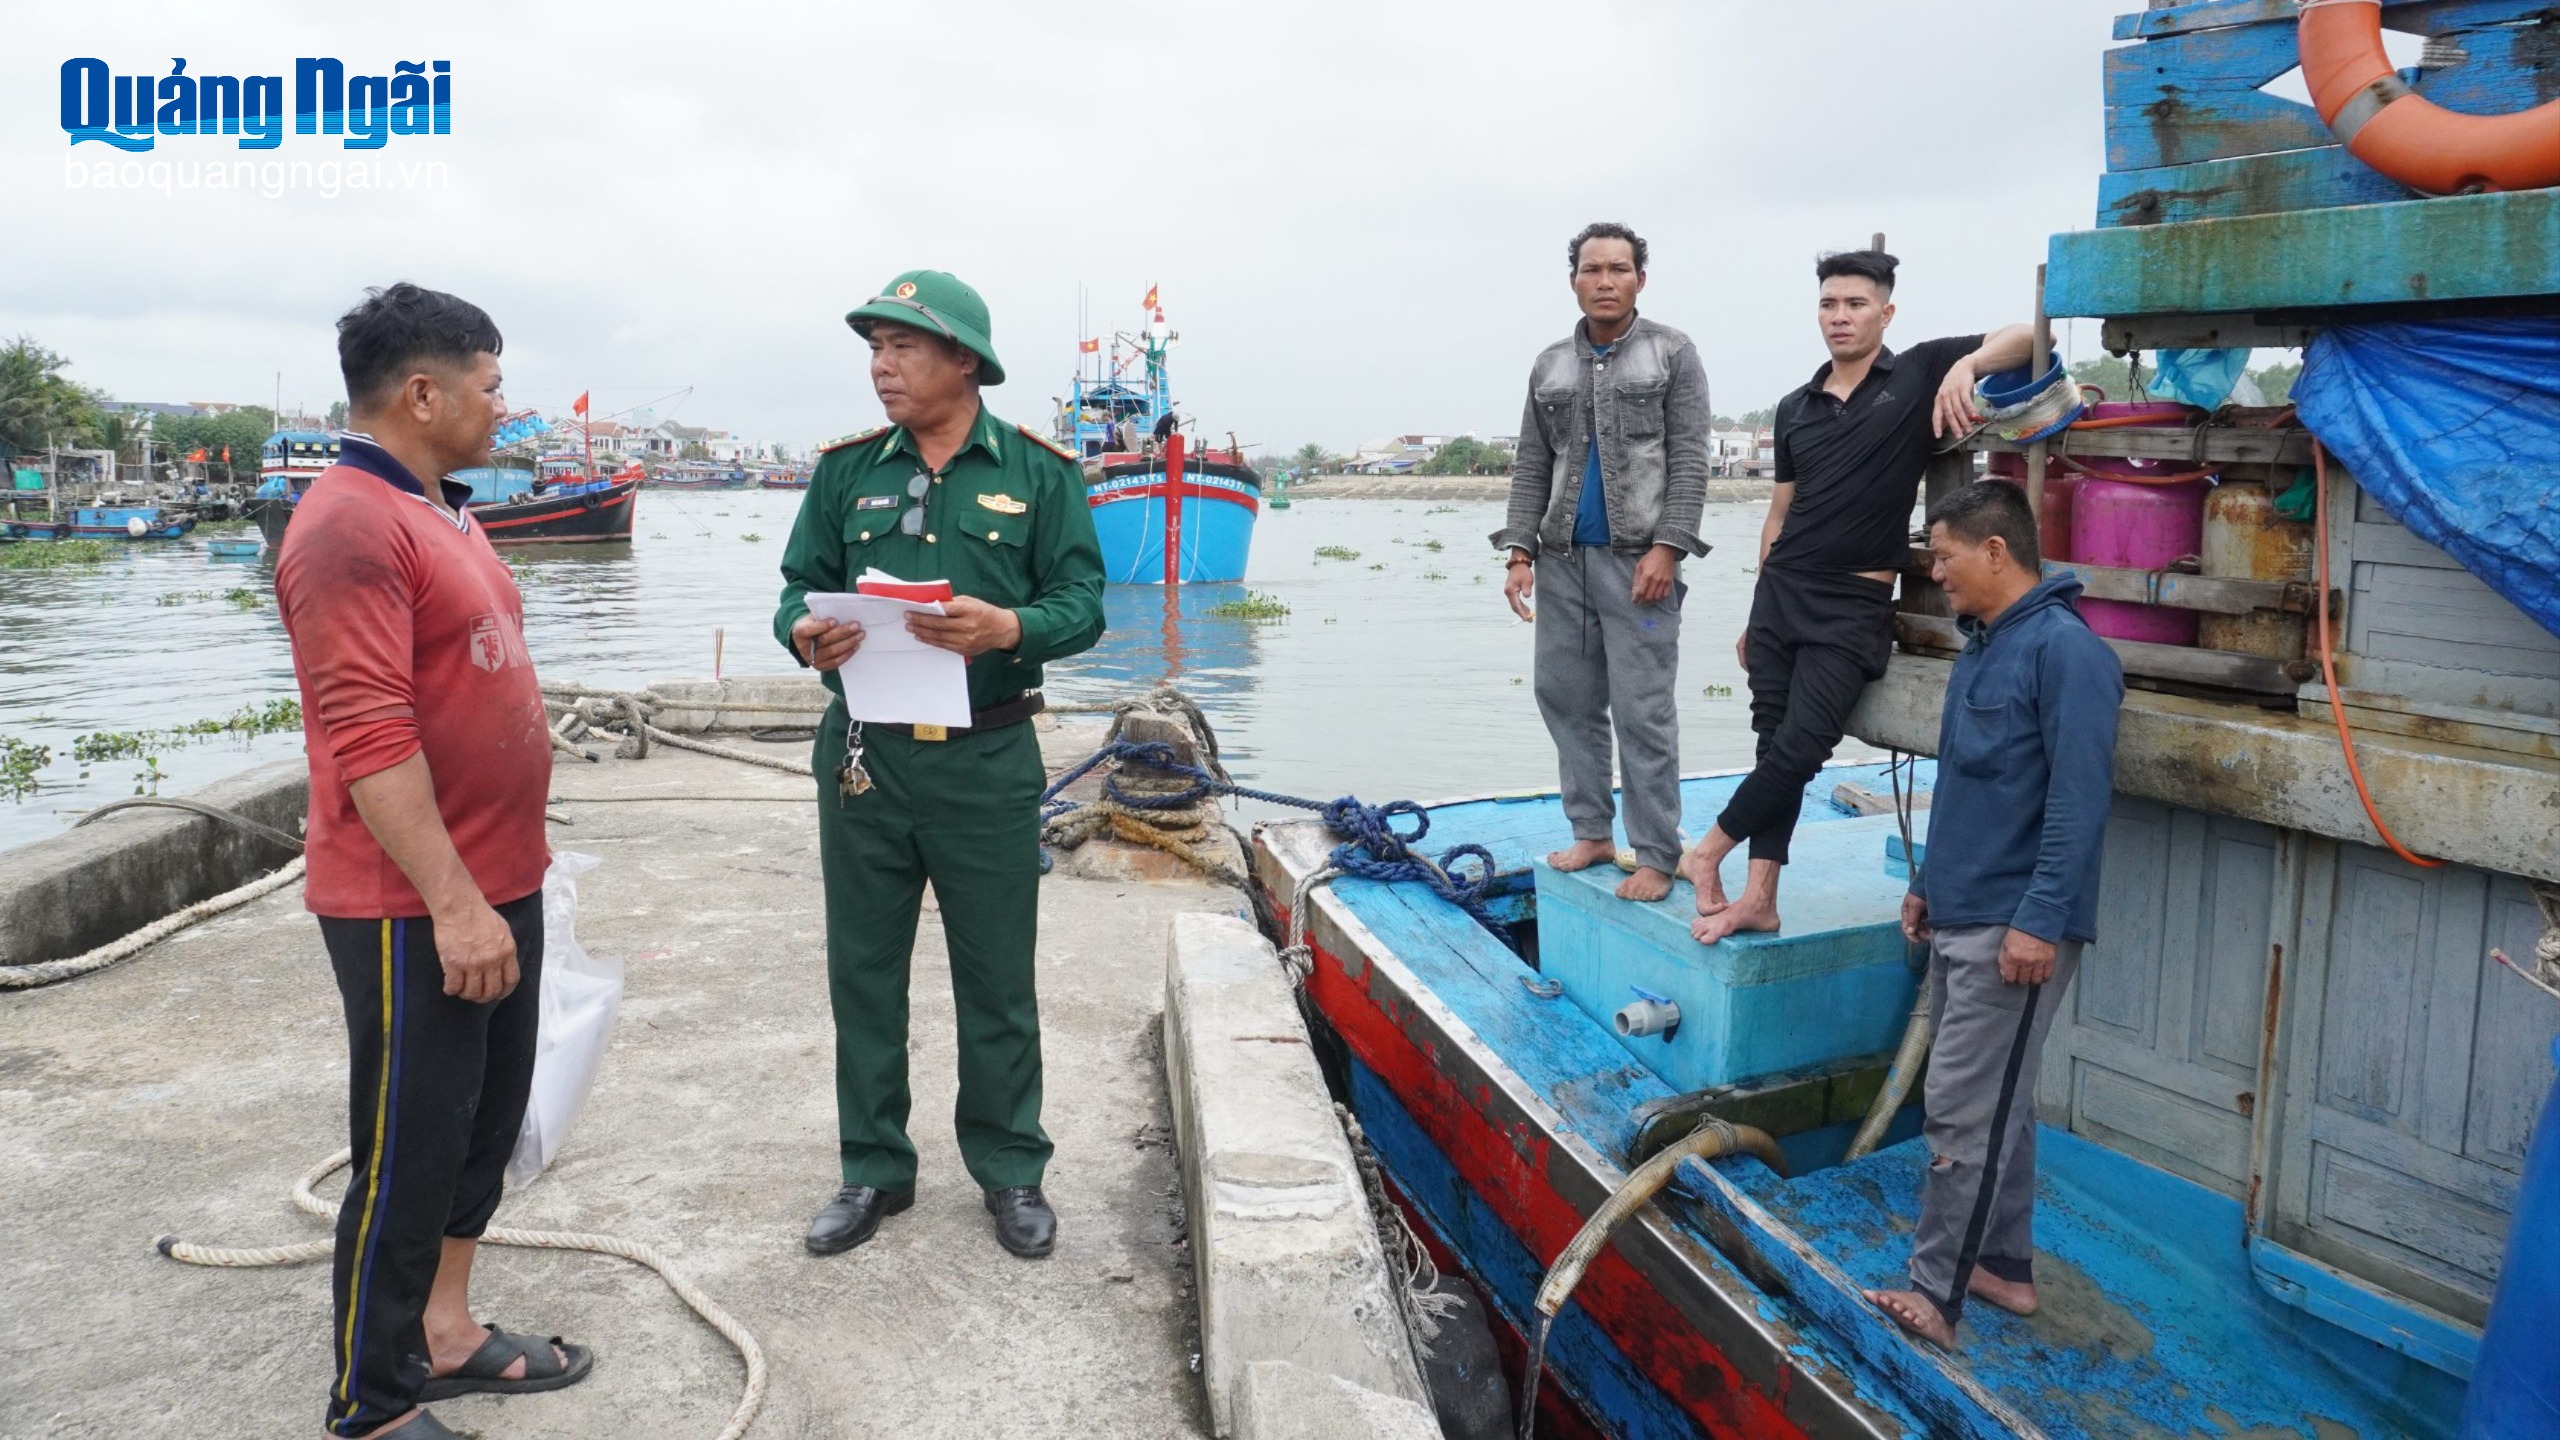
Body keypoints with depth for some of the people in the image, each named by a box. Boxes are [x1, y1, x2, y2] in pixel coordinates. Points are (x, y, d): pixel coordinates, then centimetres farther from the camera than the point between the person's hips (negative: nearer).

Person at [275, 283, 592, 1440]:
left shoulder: (438, 511, 13)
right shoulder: (351, 526, -19)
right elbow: (370, 739, -25)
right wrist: (452, 904, -25)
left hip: (499, 883, 10)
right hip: (415, 909, -10)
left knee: (487, 1124, 19)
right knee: (408, 1156, 2)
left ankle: (443, 1335, 34)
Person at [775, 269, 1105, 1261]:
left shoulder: (1038, 471, 0)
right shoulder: (845, 470, 8)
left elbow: (1082, 603, -4)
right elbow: (801, 583, 8)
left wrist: (1009, 627, -24)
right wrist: (803, 634, -15)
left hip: (987, 763, -2)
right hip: (865, 757, 3)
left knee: (997, 977, 8)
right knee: (862, 972, 11)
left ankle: (1011, 1169, 26)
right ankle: (874, 1170, 29)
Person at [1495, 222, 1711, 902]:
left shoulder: (1671, 354, 4)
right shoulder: (1550, 366, 15)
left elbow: (1689, 461, -3)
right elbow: (1531, 468, 14)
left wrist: (1666, 548, -13)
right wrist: (1520, 551, 4)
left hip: (1637, 560, -5)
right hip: (1562, 561, 5)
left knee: (1643, 711, -7)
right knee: (1567, 699, 6)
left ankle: (1656, 855, -1)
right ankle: (1591, 832, 18)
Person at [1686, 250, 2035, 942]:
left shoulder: (1920, 373, 1)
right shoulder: (1795, 407, 12)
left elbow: (2026, 337, -7)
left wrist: (1965, 365, -27)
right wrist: (1754, 616, 17)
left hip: (1855, 605, -4)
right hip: (1781, 592, 4)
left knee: (1800, 748, -11)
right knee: (1774, 744, 4)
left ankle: (1708, 853, 9)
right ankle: (1759, 898, 10)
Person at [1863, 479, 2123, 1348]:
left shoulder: (2064, 649, -16)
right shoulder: (1981, 646, 14)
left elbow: (2079, 798, -21)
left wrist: (2040, 919, -23)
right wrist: (1929, 883, 22)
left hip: (2012, 932, -9)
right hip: (1958, 919, 10)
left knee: (1964, 1113, -5)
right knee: (1995, 1104, 17)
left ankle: (1935, 1293, 4)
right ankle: (2006, 1266, 29)